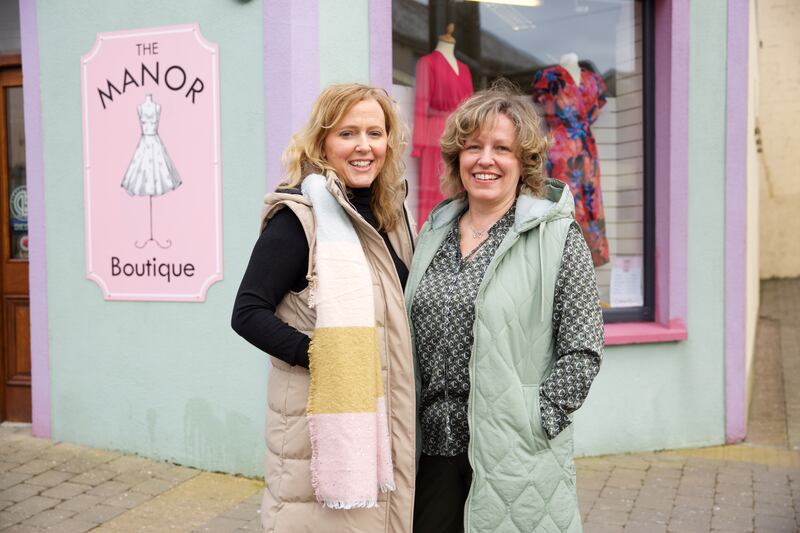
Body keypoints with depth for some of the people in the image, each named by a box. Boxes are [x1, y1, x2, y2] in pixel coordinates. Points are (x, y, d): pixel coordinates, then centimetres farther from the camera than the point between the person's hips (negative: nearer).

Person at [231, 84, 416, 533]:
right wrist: (318, 355, -23)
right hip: (322, 416, -7)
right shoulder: (300, 216, -13)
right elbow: (248, 313, -15)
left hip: (385, 413, 7)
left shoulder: (392, 210, 8)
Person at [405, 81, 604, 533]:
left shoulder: (557, 237, -4)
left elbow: (583, 349, -7)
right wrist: (407, 424, 8)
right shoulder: (434, 233, 10)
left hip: (515, 458, -4)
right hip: (434, 446, 4)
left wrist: (534, 424, -12)